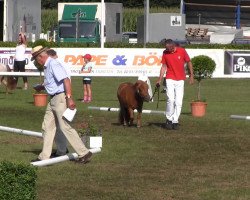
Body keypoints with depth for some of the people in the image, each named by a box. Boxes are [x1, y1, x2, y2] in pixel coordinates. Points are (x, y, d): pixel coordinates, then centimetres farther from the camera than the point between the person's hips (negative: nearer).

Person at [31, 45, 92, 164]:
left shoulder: (53, 64, -17)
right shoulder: (47, 66, 15)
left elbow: (66, 80, -26)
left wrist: (69, 98, -31)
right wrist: (42, 87, 35)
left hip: (61, 98, -10)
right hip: (53, 99, 10)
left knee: (65, 127, -9)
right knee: (47, 127, 10)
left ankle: (84, 153, -3)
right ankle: (44, 157, 14)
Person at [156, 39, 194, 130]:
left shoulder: (182, 51, -6)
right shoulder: (165, 53, -2)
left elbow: (189, 62, 4)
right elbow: (164, 66, 4)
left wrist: (191, 76, 5)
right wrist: (159, 79, -2)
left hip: (180, 80, 0)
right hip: (170, 79, 0)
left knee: (178, 102, 0)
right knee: (171, 99, -13)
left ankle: (175, 121, 8)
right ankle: (169, 119, 1)